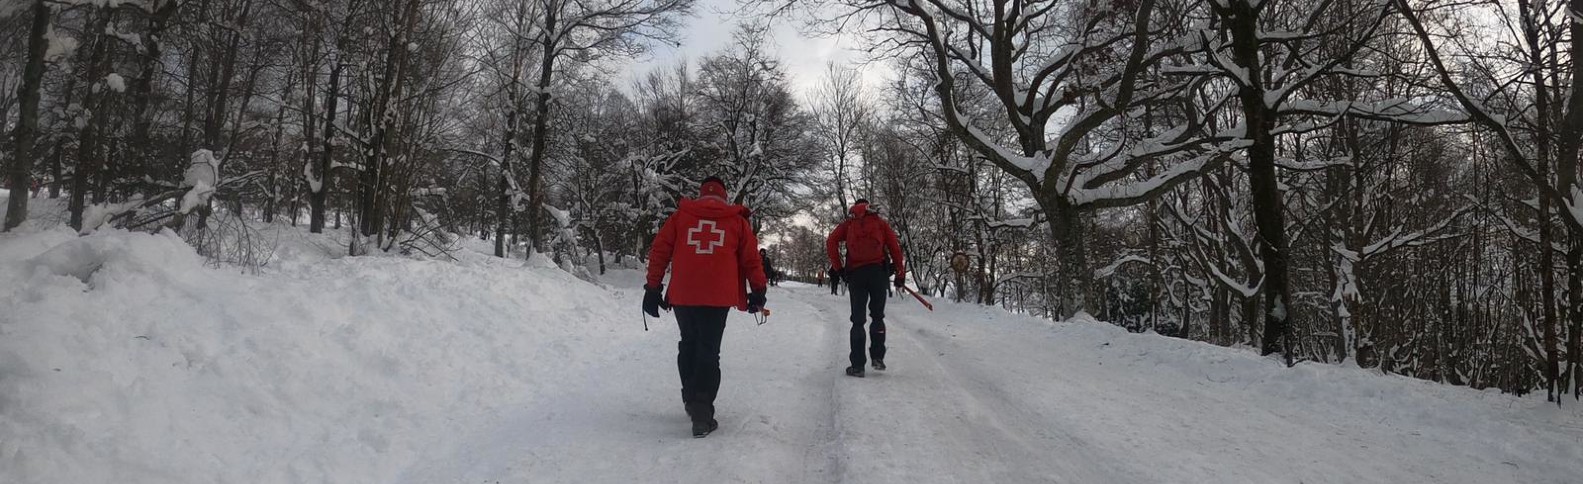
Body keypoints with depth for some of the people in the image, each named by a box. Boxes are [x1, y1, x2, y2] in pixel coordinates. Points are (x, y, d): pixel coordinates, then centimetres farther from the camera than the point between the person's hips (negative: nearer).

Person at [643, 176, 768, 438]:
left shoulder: (680, 216, 11)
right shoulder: (737, 220, 10)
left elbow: (659, 250, 7)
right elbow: (751, 258, 8)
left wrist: (653, 288, 9)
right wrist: (758, 291, 18)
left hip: (682, 295, 2)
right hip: (718, 297, -2)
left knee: (689, 344, 20)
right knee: (709, 351, 1)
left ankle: (691, 401, 26)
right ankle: (702, 410, -10)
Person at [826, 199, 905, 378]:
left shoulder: (848, 224, 16)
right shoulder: (880, 222, 16)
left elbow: (831, 242, 0)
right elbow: (894, 245, 6)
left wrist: (837, 268, 3)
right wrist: (900, 272, 8)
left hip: (855, 273, 0)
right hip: (878, 271, 0)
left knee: (858, 320, 4)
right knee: (878, 316, 13)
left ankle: (857, 365, 1)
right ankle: (878, 357, 4)